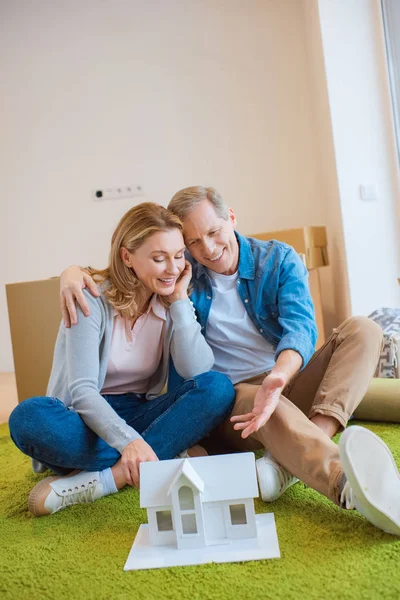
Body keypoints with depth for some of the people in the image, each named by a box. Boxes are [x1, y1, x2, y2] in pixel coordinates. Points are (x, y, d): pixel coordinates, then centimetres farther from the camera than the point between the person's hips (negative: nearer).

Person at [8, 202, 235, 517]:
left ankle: (103, 479, -27)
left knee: (218, 387, -23)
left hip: (141, 416, 3)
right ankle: (171, 459, -25)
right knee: (29, 416, -35)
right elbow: (81, 390, -24)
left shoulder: (172, 302, -2)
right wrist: (128, 441, -40)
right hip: (89, 420, -2)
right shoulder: (93, 299, -14)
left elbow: (197, 371, -15)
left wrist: (180, 300, -17)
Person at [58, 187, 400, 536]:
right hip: (231, 399, -2)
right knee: (261, 404, -37)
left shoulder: (279, 260, -1)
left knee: (363, 330, -20)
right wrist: (74, 271, -15)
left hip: (290, 381, 2)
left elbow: (300, 328, -17)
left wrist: (279, 377, -40)